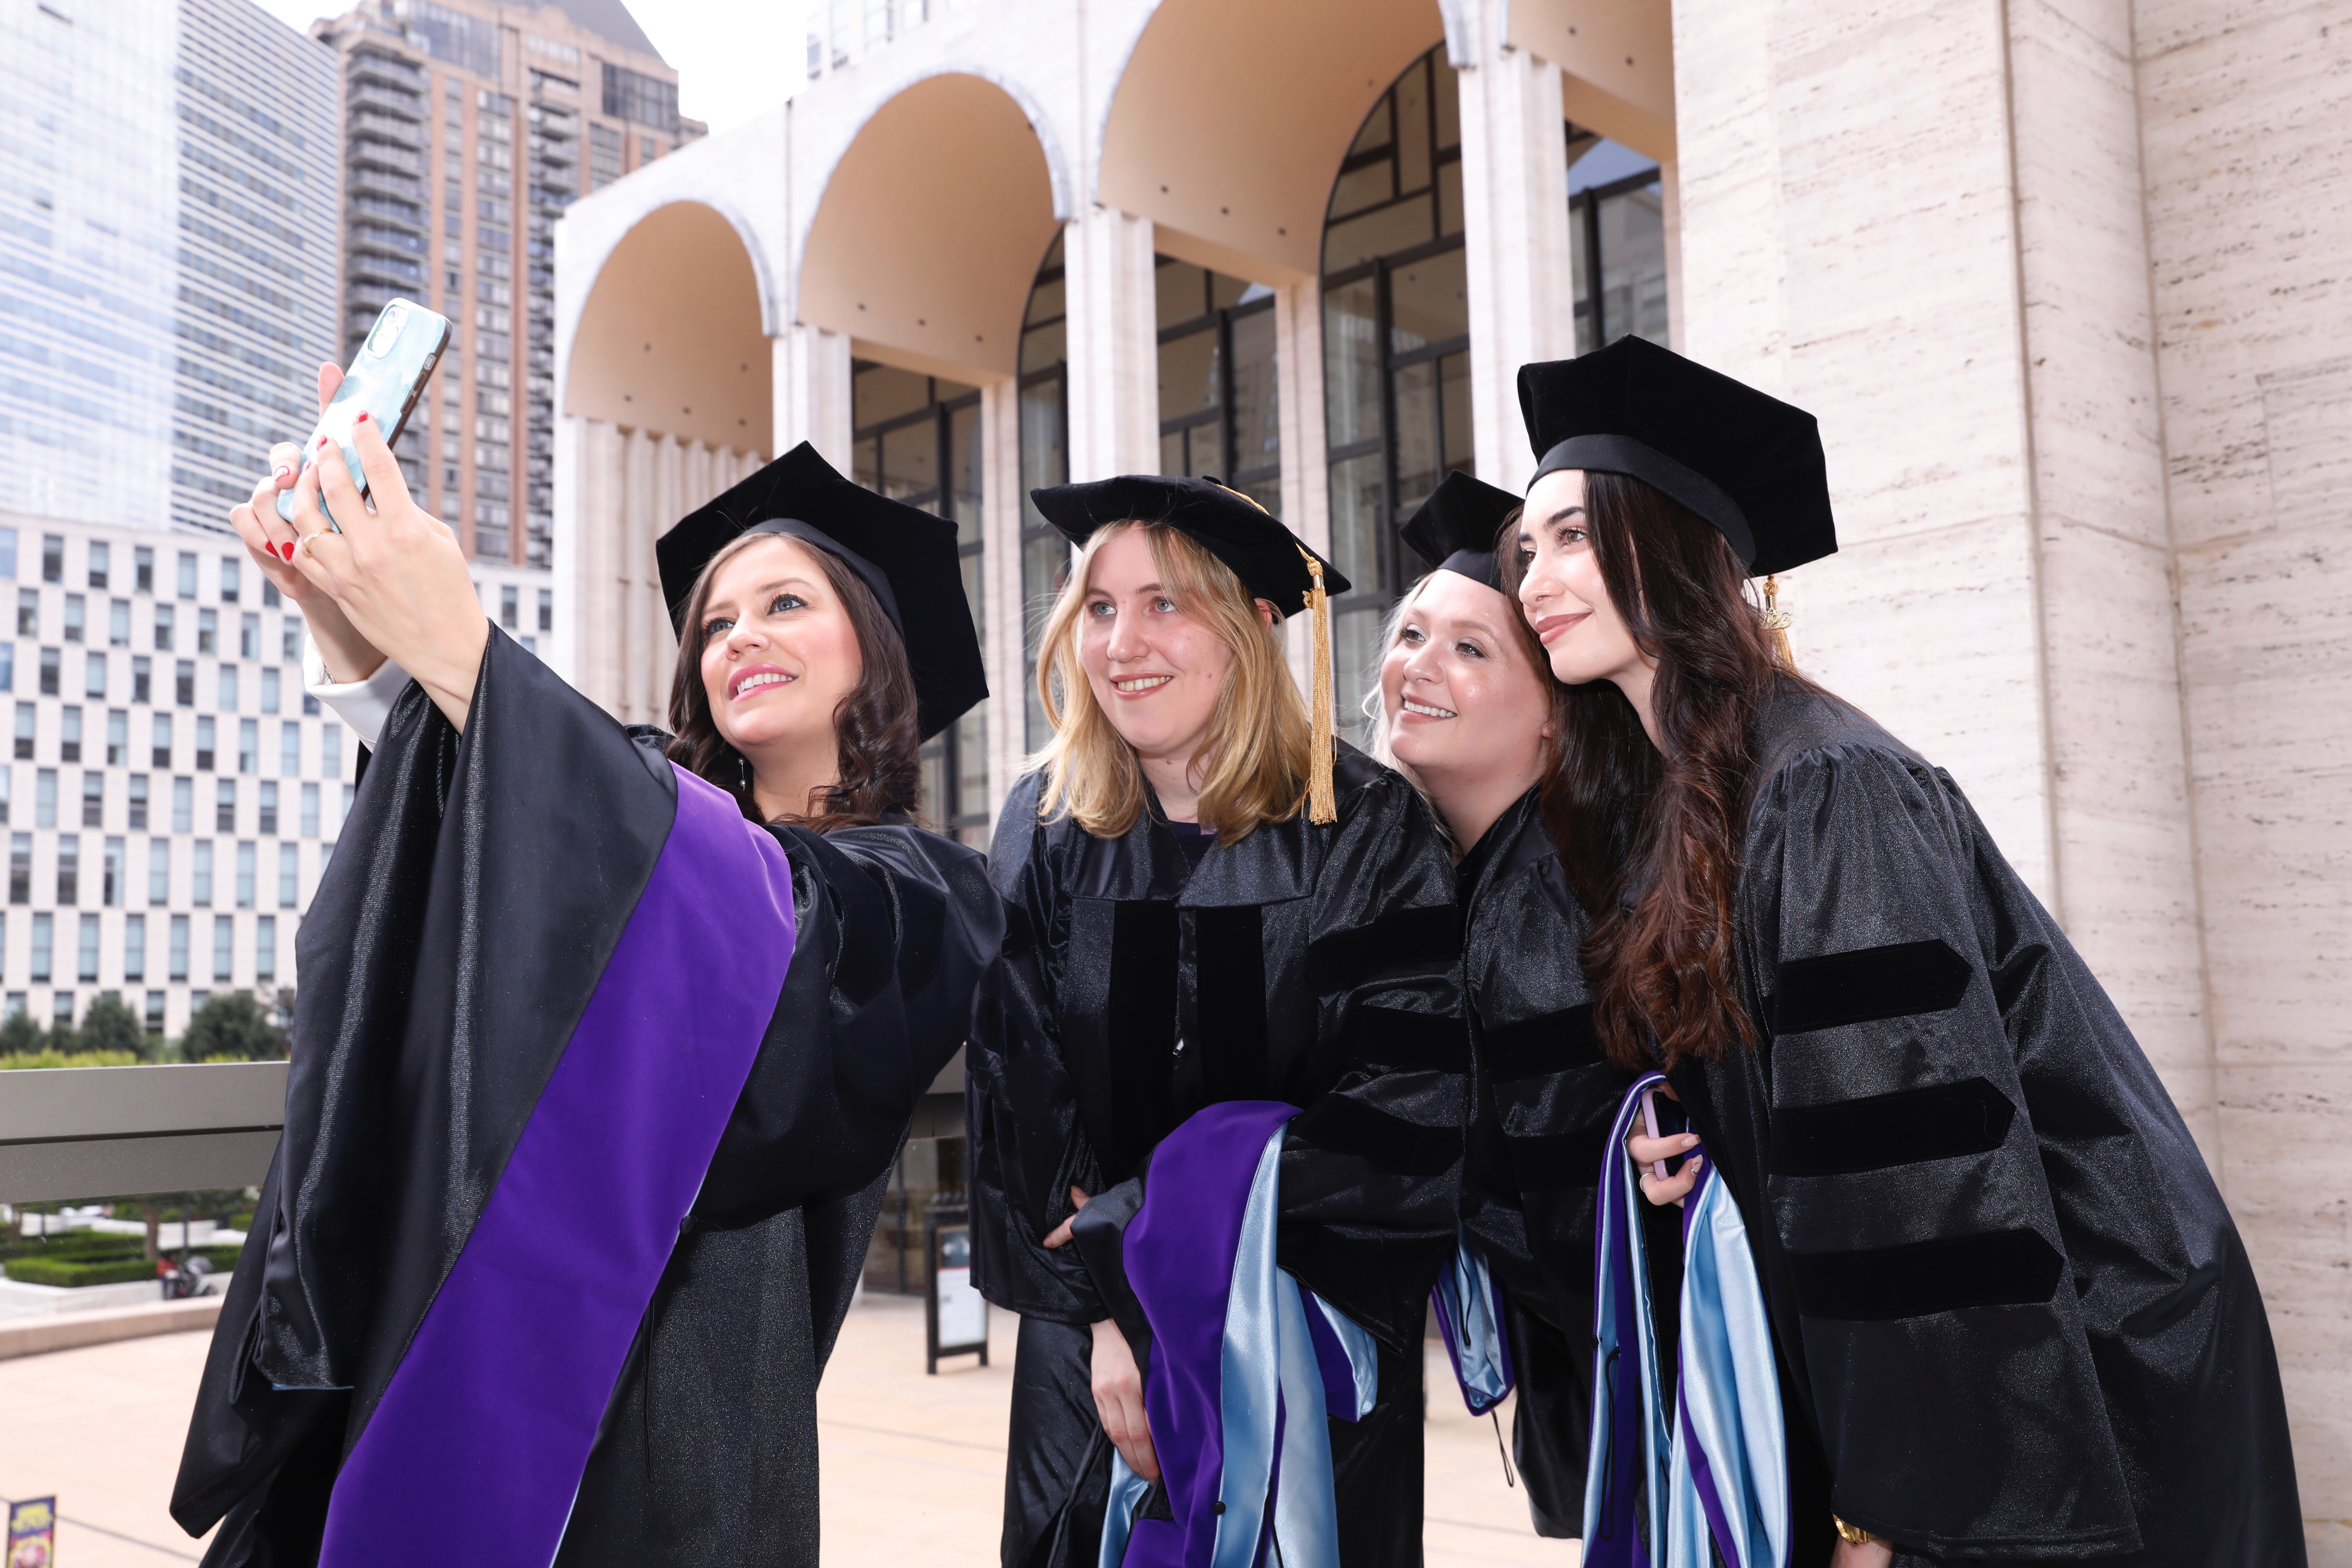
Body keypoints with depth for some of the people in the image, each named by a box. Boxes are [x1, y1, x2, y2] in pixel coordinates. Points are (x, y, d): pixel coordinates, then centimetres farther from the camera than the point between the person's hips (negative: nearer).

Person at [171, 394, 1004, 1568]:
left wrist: (460, 652, -28)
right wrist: (354, 634, -24)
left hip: (658, 1395, -4)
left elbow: (753, 929, -23)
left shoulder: (916, 894, -3)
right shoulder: (653, 801, 13)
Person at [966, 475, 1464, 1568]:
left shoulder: (1364, 830, -8)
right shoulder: (1046, 834, -1)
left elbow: (1411, 1106, -14)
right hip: (1095, 1354, 2)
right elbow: (1018, 1104, -2)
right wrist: (1107, 1309, -13)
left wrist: (1137, 1221, -17)